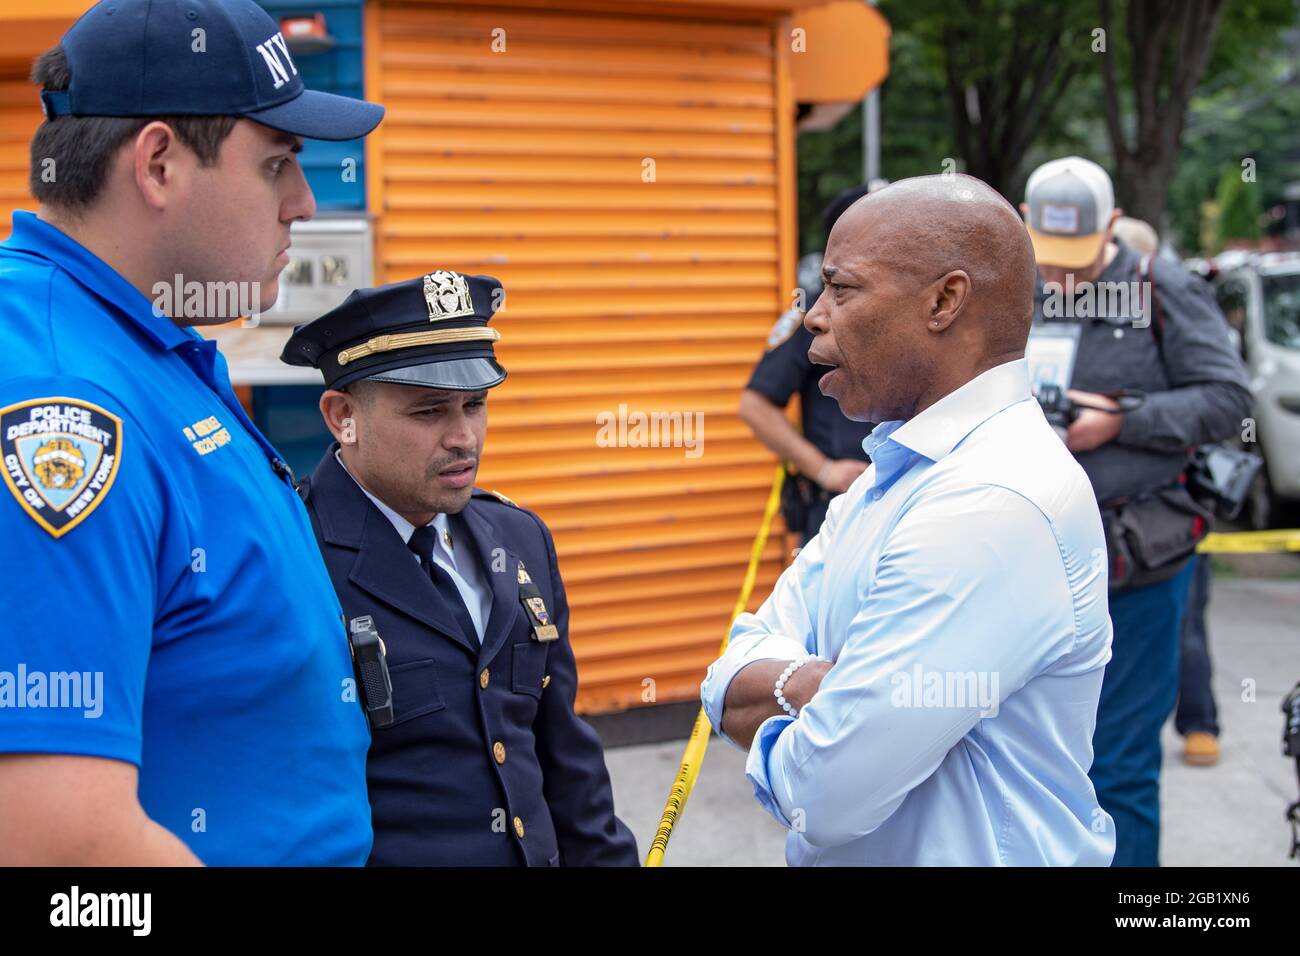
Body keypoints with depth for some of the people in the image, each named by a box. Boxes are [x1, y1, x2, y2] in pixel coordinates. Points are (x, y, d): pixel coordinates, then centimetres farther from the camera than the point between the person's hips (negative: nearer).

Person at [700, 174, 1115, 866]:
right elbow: (728, 680, -1)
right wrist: (808, 685, -20)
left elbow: (822, 797, -27)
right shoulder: (889, 477, 4)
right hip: (844, 860, 8)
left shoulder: (994, 507, -26)